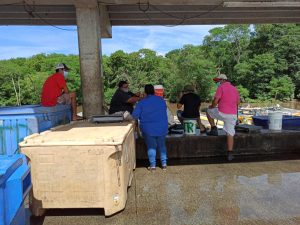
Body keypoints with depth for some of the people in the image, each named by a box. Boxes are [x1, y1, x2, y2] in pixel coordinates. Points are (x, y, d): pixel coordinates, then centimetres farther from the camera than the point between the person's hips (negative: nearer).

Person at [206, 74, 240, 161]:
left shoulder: (221, 87, -6)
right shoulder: (235, 88, 15)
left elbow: (215, 101, -13)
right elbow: (238, 102, 20)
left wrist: (212, 106, 7)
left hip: (222, 113, -6)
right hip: (233, 115, 6)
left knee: (208, 111, 21)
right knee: (230, 133, 7)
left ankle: (214, 129, 17)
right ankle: (229, 154, 6)